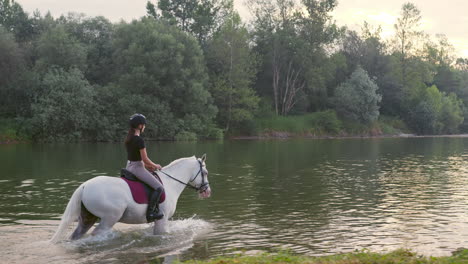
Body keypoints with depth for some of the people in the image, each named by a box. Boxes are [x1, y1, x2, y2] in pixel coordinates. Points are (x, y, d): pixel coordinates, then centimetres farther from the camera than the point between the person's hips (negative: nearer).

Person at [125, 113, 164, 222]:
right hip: (137, 168, -10)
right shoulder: (139, 140, -19)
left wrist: (148, 166, 14)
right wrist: (155, 166, 0)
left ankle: (156, 208, 26)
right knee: (159, 187, -10)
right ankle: (150, 212, -13)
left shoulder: (128, 139, 9)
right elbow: (145, 159, -18)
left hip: (129, 167, 10)